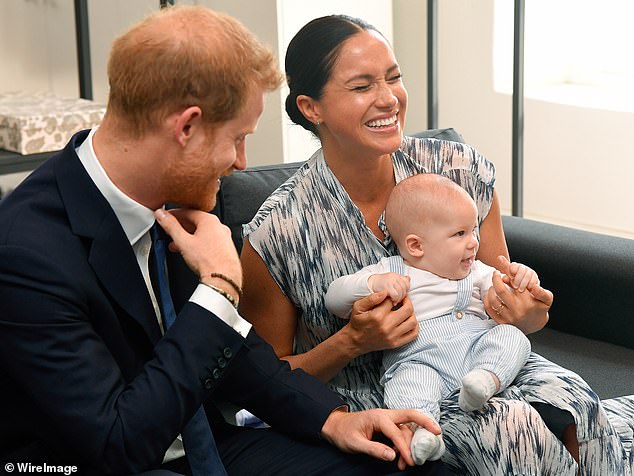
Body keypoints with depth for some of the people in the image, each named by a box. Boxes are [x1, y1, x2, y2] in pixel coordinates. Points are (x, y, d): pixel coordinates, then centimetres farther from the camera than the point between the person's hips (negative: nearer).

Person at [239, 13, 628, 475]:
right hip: (366, 399, -3)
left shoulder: (462, 170, -6)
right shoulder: (278, 232, -15)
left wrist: (525, 316, -15)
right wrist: (352, 342, -20)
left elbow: (499, 302, 9)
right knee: (515, 428, -30)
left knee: (569, 400, -28)